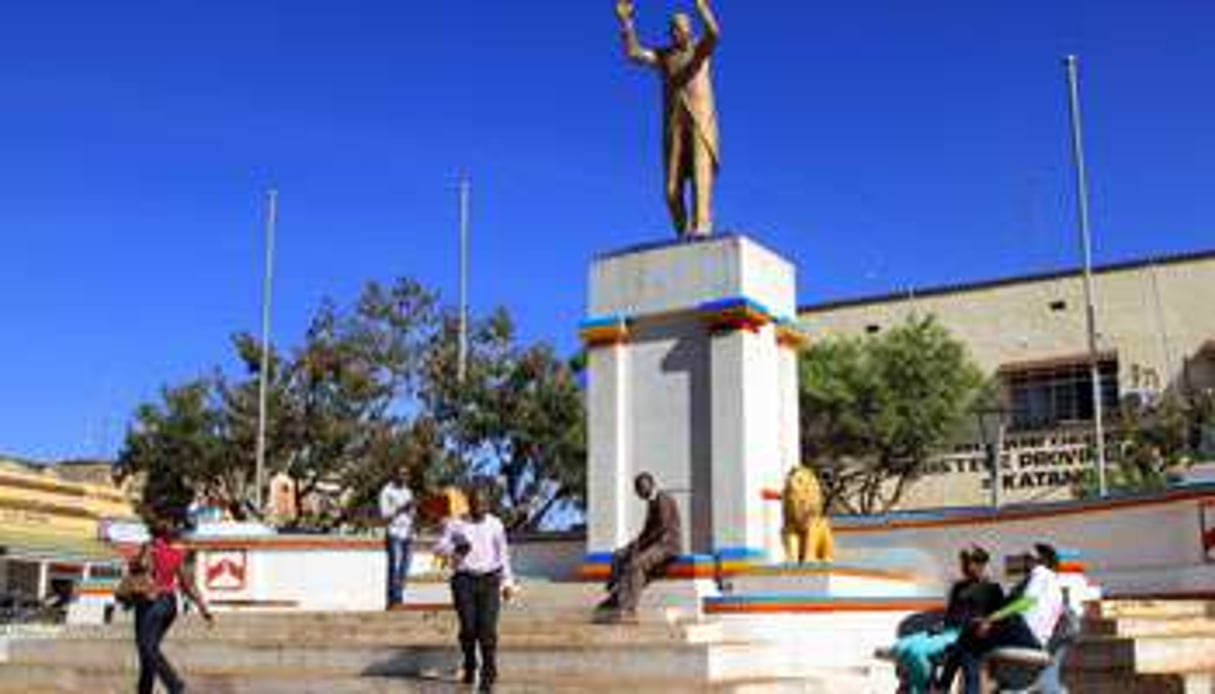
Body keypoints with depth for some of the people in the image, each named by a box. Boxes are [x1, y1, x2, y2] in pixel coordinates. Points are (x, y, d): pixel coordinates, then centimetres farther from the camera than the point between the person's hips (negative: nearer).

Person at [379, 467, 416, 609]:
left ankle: (399, 597, 10)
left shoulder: (407, 491, 16)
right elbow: (385, 515, -11)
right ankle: (393, 599, -5)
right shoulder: (387, 492, -5)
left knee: (405, 566, 4)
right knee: (394, 567, -8)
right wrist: (401, 508, -18)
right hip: (394, 534, -6)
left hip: (407, 534, 6)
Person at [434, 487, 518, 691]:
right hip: (464, 580, 0)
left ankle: (488, 675, -1)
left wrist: (508, 582, 11)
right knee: (468, 628, -2)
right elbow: (439, 548, 2)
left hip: (489, 580, 0)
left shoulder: (495, 524, 6)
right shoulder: (455, 524, 3)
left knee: (487, 628, -9)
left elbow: (503, 554, 13)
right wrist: (454, 549, -20)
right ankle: (469, 666, 23)